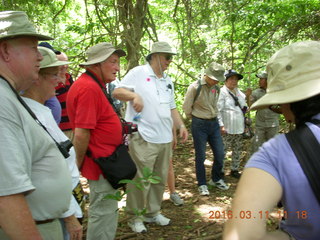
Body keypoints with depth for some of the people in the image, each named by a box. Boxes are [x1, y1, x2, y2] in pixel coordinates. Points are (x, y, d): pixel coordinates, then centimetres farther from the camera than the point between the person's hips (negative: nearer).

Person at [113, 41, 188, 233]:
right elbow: (117, 92, -8)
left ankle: (153, 213, 32)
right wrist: (135, 95, -26)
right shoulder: (138, 73, -4)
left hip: (165, 139, 7)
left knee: (160, 179, 15)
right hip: (143, 138, -7)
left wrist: (181, 125, 9)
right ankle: (135, 217, 17)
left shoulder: (168, 80, 17)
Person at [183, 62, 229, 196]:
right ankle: (202, 185, 19)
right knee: (200, 156, 3)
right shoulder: (195, 87, -14)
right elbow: (186, 107, -5)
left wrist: (214, 118, 14)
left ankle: (216, 179, 30)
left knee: (220, 154, 8)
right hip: (199, 125, -5)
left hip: (214, 123, 6)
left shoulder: (216, 88, 4)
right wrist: (196, 118, 7)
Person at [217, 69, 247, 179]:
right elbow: (218, 110, -14)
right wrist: (221, 125, -18)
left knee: (237, 150, 14)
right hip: (227, 128, -7)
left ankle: (235, 170, 27)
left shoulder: (239, 93, 15)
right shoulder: (222, 92, -8)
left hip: (239, 128, 7)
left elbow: (245, 107, 13)